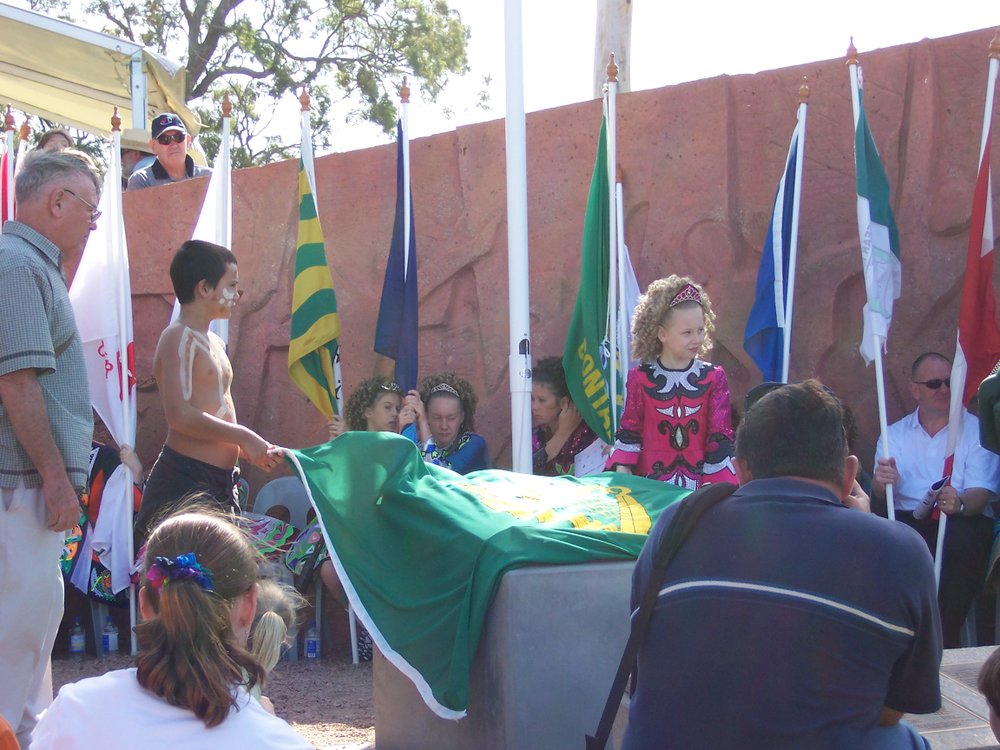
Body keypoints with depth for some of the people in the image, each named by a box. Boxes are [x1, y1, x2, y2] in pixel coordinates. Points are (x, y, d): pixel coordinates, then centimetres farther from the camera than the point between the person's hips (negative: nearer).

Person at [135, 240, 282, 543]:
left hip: (220, 483, 10)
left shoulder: (214, 343, 20)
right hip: (185, 481, -10)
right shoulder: (179, 338, -9)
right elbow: (179, 415, -21)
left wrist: (256, 449, 10)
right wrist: (244, 437, -14)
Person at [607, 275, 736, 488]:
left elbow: (720, 437, -1)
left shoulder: (713, 378, -1)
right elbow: (629, 432, 5)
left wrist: (718, 487, -7)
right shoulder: (640, 379, -1)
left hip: (700, 486, 0)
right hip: (652, 485, 0)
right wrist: (622, 472, -7)